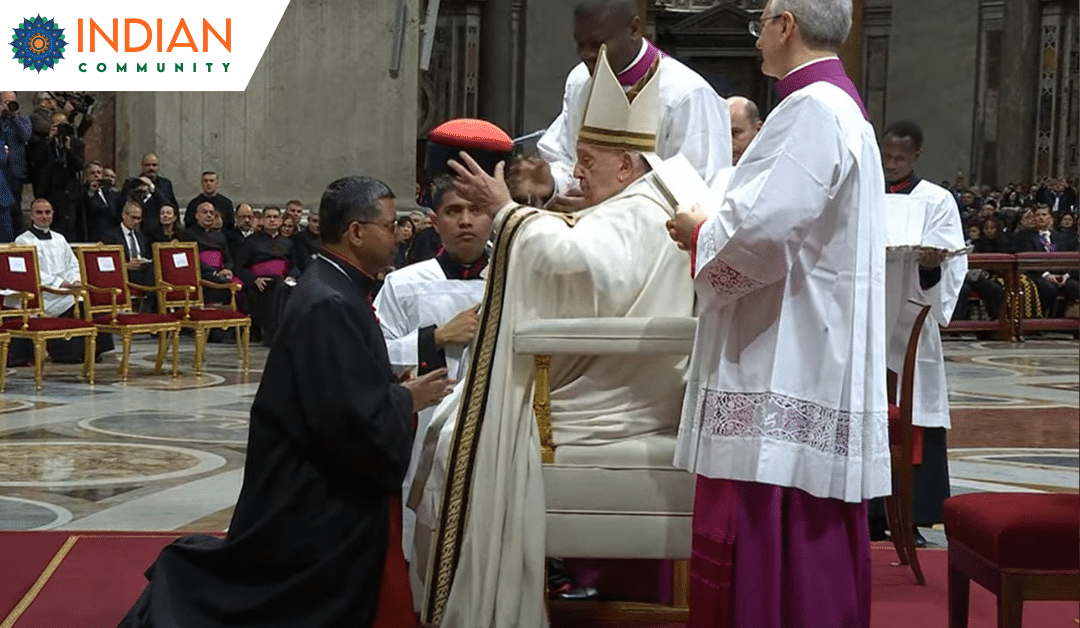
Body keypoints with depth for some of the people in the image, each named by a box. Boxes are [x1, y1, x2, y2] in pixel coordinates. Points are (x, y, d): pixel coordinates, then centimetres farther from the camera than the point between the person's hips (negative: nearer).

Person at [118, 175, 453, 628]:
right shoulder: (329, 305, -24)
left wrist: (399, 391, 3)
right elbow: (351, 419, -29)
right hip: (317, 499, -10)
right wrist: (407, 400, -14)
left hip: (324, 490, 10)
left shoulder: (338, 292, 8)